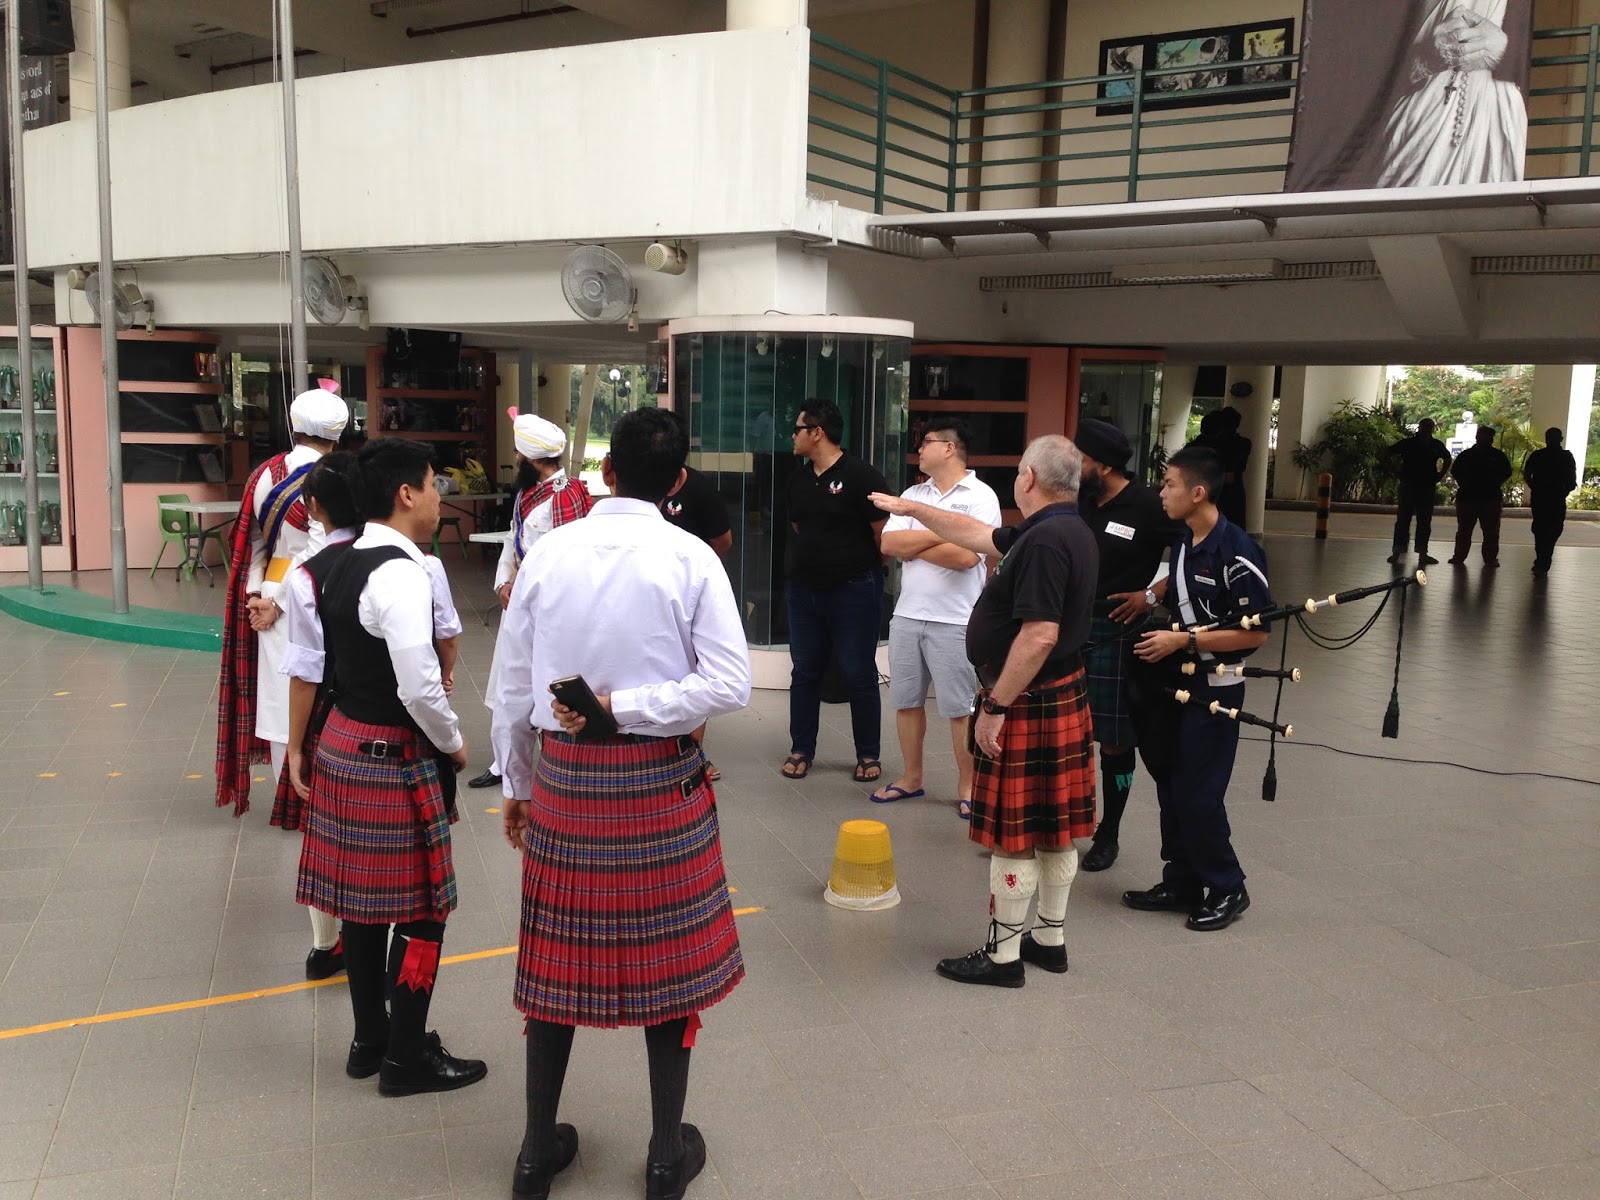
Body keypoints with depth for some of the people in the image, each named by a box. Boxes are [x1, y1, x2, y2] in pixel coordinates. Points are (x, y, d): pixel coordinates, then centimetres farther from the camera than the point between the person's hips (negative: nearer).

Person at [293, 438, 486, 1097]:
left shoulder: (342, 566, 8)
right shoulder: (401, 573, -21)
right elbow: (420, 688, -26)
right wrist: (454, 743, -9)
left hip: (342, 745, 9)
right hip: (392, 760, -9)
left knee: (363, 900, 17)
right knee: (419, 907, 3)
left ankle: (369, 1040, 31)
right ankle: (407, 1058, 15)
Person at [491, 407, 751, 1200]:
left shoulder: (548, 553, -2)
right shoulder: (692, 559, -8)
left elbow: (513, 688, 2)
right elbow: (729, 684, -15)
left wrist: (515, 785, 13)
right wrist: (625, 707, -11)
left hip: (563, 777, 2)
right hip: (660, 779, -2)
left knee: (558, 957, 14)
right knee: (667, 955, 12)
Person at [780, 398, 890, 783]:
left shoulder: (860, 475, -14)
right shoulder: (798, 480, 8)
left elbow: (885, 535, -12)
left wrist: (868, 569, 1)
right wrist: (813, 560, 13)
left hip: (853, 590, -6)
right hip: (805, 589, 7)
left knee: (860, 675, 3)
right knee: (804, 673, 11)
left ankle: (868, 756, 16)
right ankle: (801, 751, 23)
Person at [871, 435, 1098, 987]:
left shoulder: (1044, 541, -22)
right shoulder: (1069, 531, 10)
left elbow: (1040, 635, -29)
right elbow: (979, 535, 21)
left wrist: (995, 706, -23)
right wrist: (910, 508, 28)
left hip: (1027, 702, -10)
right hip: (1064, 695, 10)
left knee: (1013, 837, 0)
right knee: (1054, 829, 16)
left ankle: (1003, 956, 10)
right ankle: (1050, 939, 27)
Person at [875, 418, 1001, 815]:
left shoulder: (980, 496, -8)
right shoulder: (913, 494, 10)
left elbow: (967, 556, -21)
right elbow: (888, 544, -3)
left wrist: (913, 546, -9)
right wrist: (940, 534, -13)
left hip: (955, 621, -6)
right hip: (907, 615, 6)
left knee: (960, 708, 2)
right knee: (906, 701, 13)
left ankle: (967, 786, 16)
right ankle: (911, 778, 27)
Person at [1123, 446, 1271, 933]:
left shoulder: (1236, 551, -20)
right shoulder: (1181, 543, 6)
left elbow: (1256, 632, -20)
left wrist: (1184, 641, -21)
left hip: (1215, 689, -8)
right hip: (1176, 681, 8)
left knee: (1198, 794, -2)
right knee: (1170, 785, 13)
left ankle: (1227, 888, 17)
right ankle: (1181, 883, 26)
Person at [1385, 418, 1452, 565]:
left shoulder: (1436, 445, 7)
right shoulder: (1408, 443, -3)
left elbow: (1447, 459, 26)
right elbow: (1387, 455, 3)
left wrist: (1440, 475, 13)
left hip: (1428, 488, 4)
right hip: (1408, 487, -4)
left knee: (1425, 522, 6)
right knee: (1403, 519, -4)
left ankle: (1422, 553, 11)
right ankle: (1397, 551, 0)